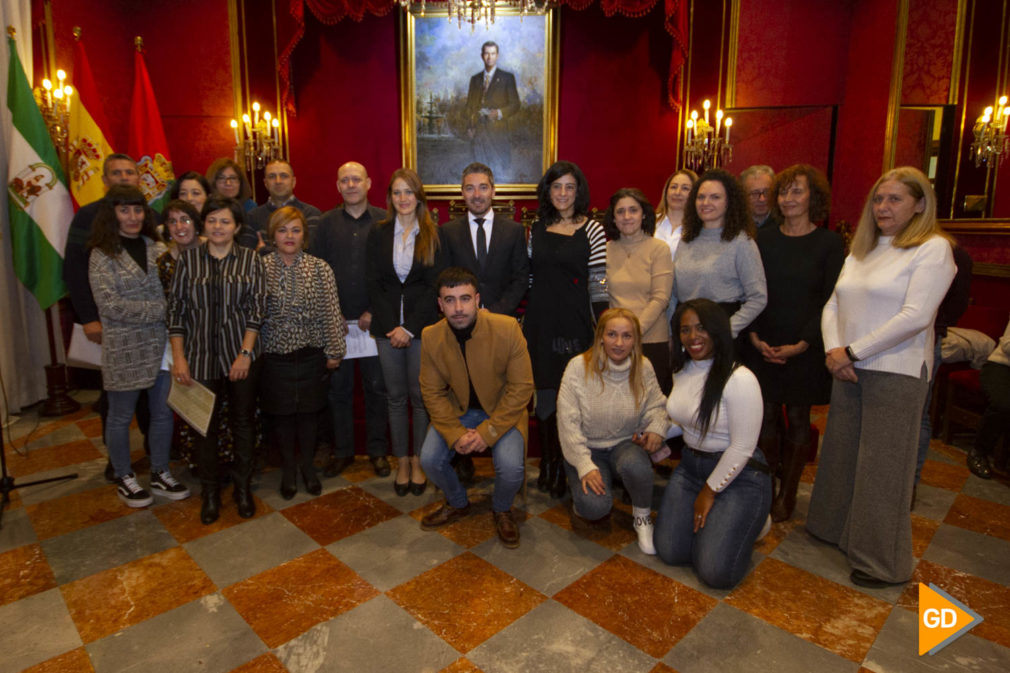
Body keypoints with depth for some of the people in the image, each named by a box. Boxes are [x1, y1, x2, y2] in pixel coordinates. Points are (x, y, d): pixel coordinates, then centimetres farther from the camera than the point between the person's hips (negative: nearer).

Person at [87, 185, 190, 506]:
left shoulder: (158, 249, 7)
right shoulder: (102, 255, -5)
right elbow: (111, 305, -14)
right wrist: (161, 309, -16)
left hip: (162, 345, 4)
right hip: (125, 350, -4)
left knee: (163, 412, 12)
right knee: (121, 416, 11)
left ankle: (160, 474, 29)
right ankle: (124, 479, 30)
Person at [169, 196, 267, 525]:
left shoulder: (250, 260, 0)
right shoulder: (188, 259, 3)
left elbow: (257, 309, -4)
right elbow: (176, 310, 3)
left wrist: (245, 353, -11)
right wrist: (178, 357, -3)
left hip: (241, 357, -1)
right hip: (201, 357, 1)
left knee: (243, 421, 9)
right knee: (205, 425, 8)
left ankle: (243, 488, 26)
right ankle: (210, 492, 25)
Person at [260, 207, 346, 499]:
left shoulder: (320, 268, -2)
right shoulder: (260, 267, -3)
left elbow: (330, 313, -1)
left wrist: (334, 351, -1)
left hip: (311, 354, 0)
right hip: (274, 355, 0)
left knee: (308, 412, 11)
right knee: (281, 414, 10)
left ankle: (308, 465, 31)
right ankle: (288, 469, 30)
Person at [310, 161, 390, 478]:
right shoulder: (327, 223, 7)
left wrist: (375, 312, -7)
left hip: (373, 319, -1)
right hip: (336, 321, 2)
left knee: (376, 387, 6)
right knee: (338, 387, 9)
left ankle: (377, 450, 21)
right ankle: (342, 450, 23)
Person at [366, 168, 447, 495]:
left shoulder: (433, 235, 1)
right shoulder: (378, 233, 8)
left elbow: (435, 286, -4)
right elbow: (374, 283, 4)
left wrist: (409, 327, -11)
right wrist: (392, 326, -7)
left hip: (422, 326, -2)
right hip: (387, 327, 2)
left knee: (420, 395, 2)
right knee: (396, 396, 8)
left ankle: (418, 463, 16)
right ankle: (401, 464, 19)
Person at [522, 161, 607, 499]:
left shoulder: (592, 230, -1)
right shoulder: (536, 229, 10)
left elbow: (598, 283, -4)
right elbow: (528, 277, 13)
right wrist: (523, 318, 9)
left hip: (575, 324, -3)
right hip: (540, 322, 3)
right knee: (544, 393, 7)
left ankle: (566, 468, 18)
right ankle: (547, 464, 22)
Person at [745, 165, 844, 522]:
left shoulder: (829, 243, -1)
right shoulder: (764, 238, 6)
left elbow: (830, 301, -5)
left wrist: (801, 344, -13)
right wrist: (755, 337, -7)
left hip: (805, 348, -2)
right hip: (763, 345, 2)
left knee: (797, 417, 5)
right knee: (768, 414, 5)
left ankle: (787, 494, 17)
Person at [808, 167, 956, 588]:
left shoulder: (933, 249, -7)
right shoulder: (861, 250, 13)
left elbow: (915, 317, -18)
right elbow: (833, 305, 9)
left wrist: (853, 351, -15)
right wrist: (833, 349, -8)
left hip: (896, 374, -6)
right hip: (848, 370, 6)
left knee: (882, 465, 1)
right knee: (841, 451, 14)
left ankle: (883, 560, 18)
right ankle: (838, 529, 34)